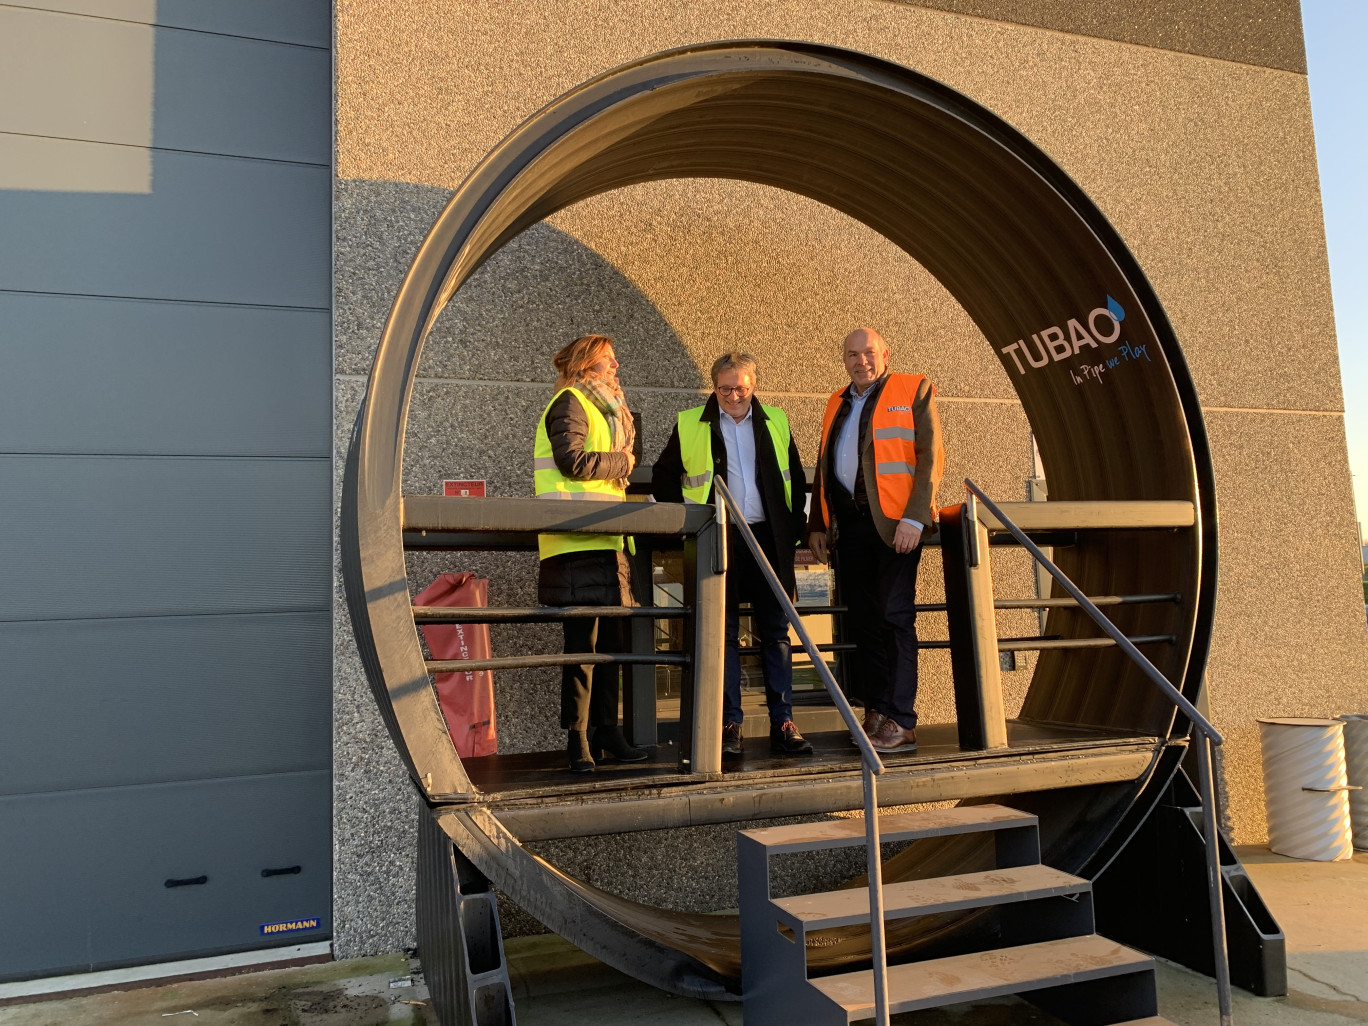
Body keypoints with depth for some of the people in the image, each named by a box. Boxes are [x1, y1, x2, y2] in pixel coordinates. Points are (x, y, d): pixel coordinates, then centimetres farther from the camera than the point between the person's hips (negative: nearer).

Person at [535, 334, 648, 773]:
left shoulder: (606, 407, 26)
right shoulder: (570, 402, -3)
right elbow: (572, 460, -16)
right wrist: (621, 462, -6)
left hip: (606, 542, 9)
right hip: (577, 544, -9)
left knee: (610, 639, 11)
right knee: (582, 641, -7)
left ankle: (606, 730, 20)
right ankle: (577, 739, 0)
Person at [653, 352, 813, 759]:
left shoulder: (776, 421, 12)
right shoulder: (689, 425, 5)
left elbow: (796, 479, 16)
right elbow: (663, 478, 10)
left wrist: (795, 528, 7)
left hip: (769, 539, 2)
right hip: (719, 542, -2)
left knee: (776, 632, 5)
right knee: (724, 633, 1)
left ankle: (783, 723, 11)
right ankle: (729, 725, 6)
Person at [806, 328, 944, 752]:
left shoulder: (914, 390, 3)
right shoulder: (837, 404, 20)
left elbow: (931, 458, -5)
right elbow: (824, 466, 23)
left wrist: (913, 518, -15)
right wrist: (817, 524, 15)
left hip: (895, 521, -5)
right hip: (849, 522, 6)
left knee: (894, 616, -7)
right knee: (862, 619, 6)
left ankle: (901, 723, -4)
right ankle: (875, 713, 14)